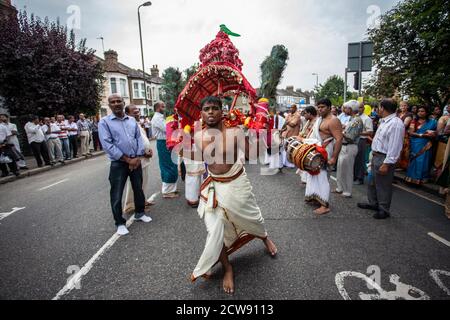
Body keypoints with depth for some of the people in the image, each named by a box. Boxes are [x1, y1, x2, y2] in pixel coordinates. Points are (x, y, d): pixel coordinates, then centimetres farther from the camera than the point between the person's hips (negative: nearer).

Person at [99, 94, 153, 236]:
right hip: (118, 163, -4)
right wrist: (127, 160, -15)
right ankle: (120, 223, 21)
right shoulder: (104, 122, -5)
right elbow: (107, 145, -14)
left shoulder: (132, 120, 8)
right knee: (116, 195, 4)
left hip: (136, 161, 4)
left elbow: (139, 138, 5)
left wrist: (138, 157, -9)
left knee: (138, 189, 16)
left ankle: (139, 213, 37)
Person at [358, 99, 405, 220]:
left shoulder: (396, 124, -21)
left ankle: (384, 210, 21)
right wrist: (374, 154, 16)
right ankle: (373, 203, 39)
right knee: (373, 182, 21)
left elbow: (394, 147, -24)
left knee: (383, 186, 4)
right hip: (376, 156, 10)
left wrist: (386, 164, -25)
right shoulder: (384, 121, 11)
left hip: (384, 159, -10)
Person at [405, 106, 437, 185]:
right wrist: (422, 135, -15)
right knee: (414, 161, 3)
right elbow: (411, 132, -6)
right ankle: (412, 177, 11)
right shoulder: (414, 121, 3)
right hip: (415, 145, 0)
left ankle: (420, 179, 11)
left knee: (423, 162, 2)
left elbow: (435, 134, 4)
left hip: (426, 146, 0)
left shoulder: (432, 122, 6)